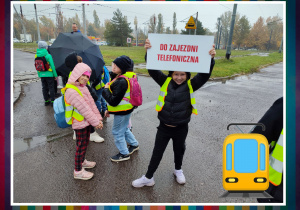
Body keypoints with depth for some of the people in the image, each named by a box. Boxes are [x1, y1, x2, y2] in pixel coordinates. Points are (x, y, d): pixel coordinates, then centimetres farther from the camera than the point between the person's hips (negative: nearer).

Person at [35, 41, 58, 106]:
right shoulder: (48, 56, -14)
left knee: (44, 88, 14)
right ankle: (52, 101, 8)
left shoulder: (36, 56, 1)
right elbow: (52, 66, -12)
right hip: (49, 74, -5)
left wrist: (39, 74, 19)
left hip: (41, 74, 5)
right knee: (51, 88, 4)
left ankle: (46, 101, 22)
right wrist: (55, 75, -4)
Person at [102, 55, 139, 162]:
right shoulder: (122, 77, 5)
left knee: (117, 132, 8)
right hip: (126, 109, 10)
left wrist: (105, 89, -14)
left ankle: (124, 154, 25)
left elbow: (113, 101, -29)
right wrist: (109, 110, 18)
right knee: (124, 129, 27)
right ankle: (134, 144, 47)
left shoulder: (121, 82, -28)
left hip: (122, 112, -10)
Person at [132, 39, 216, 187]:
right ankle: (148, 178, 31)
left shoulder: (190, 85, -8)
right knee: (157, 152, 13)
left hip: (181, 128, 0)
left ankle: (178, 170, 52)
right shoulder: (165, 82, -7)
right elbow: (152, 70, -14)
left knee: (179, 150, 24)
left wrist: (210, 59, -32)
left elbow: (204, 75, -19)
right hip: (164, 126, 0)